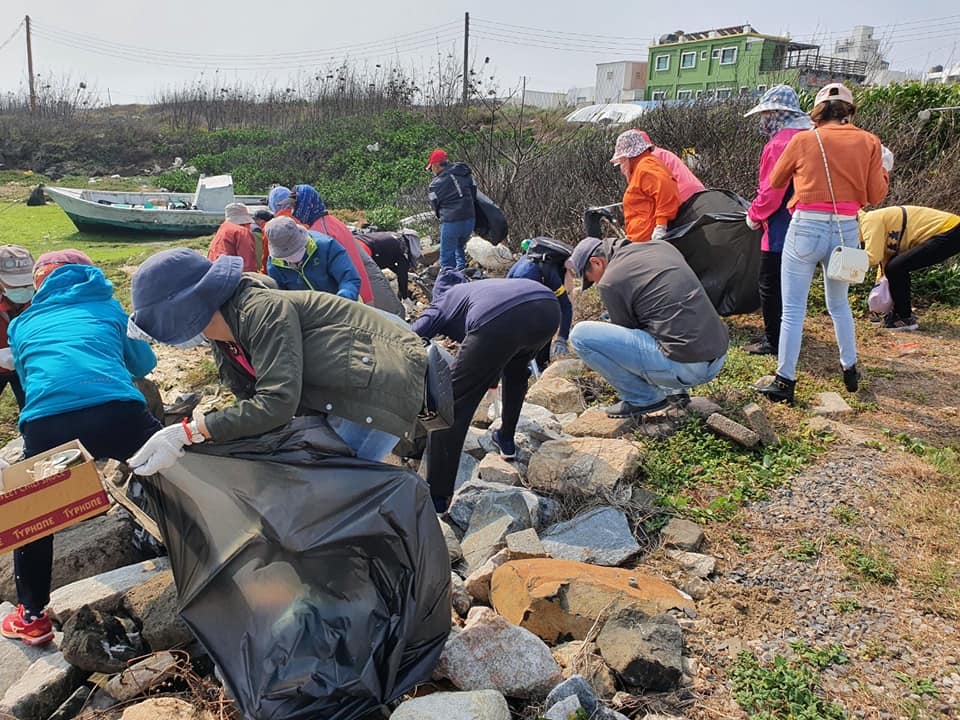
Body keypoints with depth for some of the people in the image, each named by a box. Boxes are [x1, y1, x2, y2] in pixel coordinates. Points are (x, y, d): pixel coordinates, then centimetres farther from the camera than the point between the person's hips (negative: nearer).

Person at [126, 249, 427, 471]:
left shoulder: (263, 311, -25)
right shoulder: (224, 343, 5)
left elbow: (276, 402, -32)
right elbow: (254, 401, 6)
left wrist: (189, 432, -31)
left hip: (380, 380, -10)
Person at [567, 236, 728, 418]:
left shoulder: (610, 281, -5)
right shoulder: (661, 245, 16)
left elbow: (627, 332, 6)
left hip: (683, 366, -8)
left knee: (581, 334, -5)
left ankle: (644, 398, 6)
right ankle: (675, 390, 24)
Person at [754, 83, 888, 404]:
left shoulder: (803, 140, -2)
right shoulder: (868, 142, 2)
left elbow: (775, 182, 10)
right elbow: (875, 195, 3)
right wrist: (882, 171, 21)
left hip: (806, 229, -3)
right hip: (847, 231, 3)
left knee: (793, 309, 2)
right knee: (839, 304, 22)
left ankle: (785, 381, 3)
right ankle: (850, 371, 32)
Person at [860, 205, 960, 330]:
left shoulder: (870, 220, -12)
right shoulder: (877, 219, 17)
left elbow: (872, 257, -22)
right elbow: (885, 258, 23)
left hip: (949, 233, -10)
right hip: (948, 231, 10)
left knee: (895, 268, -12)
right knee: (893, 265, 14)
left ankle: (906, 319, -1)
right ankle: (900, 312, 21)